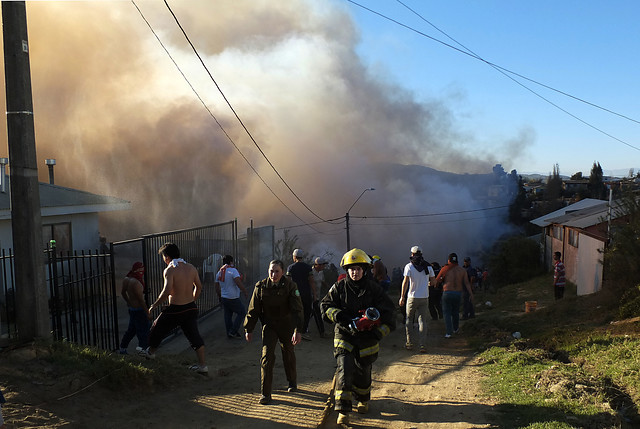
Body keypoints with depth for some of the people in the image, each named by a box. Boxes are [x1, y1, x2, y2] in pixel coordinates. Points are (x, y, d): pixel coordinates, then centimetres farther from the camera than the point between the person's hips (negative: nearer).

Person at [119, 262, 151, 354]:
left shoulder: (126, 279, 2)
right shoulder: (136, 283, -26)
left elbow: (123, 292, 18)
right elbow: (141, 300, -24)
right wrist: (148, 313, -17)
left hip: (131, 308, 10)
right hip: (139, 310, -10)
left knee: (131, 330, 23)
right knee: (144, 332, 1)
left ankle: (122, 349, 33)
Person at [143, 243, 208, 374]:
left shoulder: (169, 270, -15)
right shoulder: (191, 267, 4)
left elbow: (167, 291, -25)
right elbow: (199, 287, 13)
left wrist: (155, 305, -12)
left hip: (176, 309, -5)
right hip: (191, 308, 5)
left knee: (158, 329, 20)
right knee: (194, 335, 12)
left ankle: (150, 352, 41)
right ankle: (202, 365, 12)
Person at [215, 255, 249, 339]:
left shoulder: (219, 272, 9)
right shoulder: (233, 270, -14)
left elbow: (217, 288, 15)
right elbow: (239, 283, -24)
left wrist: (220, 297, 26)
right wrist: (245, 292, -13)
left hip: (224, 297, 7)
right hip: (233, 298, -7)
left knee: (228, 316, 13)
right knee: (242, 313, 6)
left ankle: (229, 334, 18)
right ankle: (233, 331, 2)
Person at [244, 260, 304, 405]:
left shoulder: (290, 286, -15)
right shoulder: (261, 286, -10)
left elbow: (297, 309, -19)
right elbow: (253, 310, 0)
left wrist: (298, 330, -28)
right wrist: (248, 329, 2)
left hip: (287, 326, 0)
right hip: (269, 325, 0)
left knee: (288, 354, 17)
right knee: (267, 356, -11)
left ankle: (292, 382, 44)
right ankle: (265, 393, -1)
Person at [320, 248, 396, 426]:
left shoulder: (373, 288, -2)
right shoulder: (339, 287, -2)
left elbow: (389, 310, 1)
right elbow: (325, 305, 1)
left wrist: (379, 332, -8)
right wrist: (340, 316, -17)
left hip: (366, 338, 1)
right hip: (344, 336, -1)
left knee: (363, 372, 14)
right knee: (344, 371, -13)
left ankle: (363, 400, 43)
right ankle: (343, 411, -5)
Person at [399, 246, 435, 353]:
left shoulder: (409, 266, -7)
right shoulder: (428, 266, 2)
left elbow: (405, 281, -14)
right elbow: (433, 279, 12)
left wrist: (402, 297, -11)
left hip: (412, 297, -2)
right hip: (424, 297, 2)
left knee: (409, 320, 12)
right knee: (422, 321, 4)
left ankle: (409, 344, 14)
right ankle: (423, 345, -4)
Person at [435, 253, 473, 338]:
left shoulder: (445, 269, -4)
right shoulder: (462, 270, 3)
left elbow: (436, 280, 2)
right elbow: (466, 283, 0)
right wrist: (471, 294, 5)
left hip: (447, 293, -3)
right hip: (458, 293, 3)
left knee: (447, 313, 4)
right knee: (455, 312, 20)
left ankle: (449, 332, -3)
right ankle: (455, 329, 36)